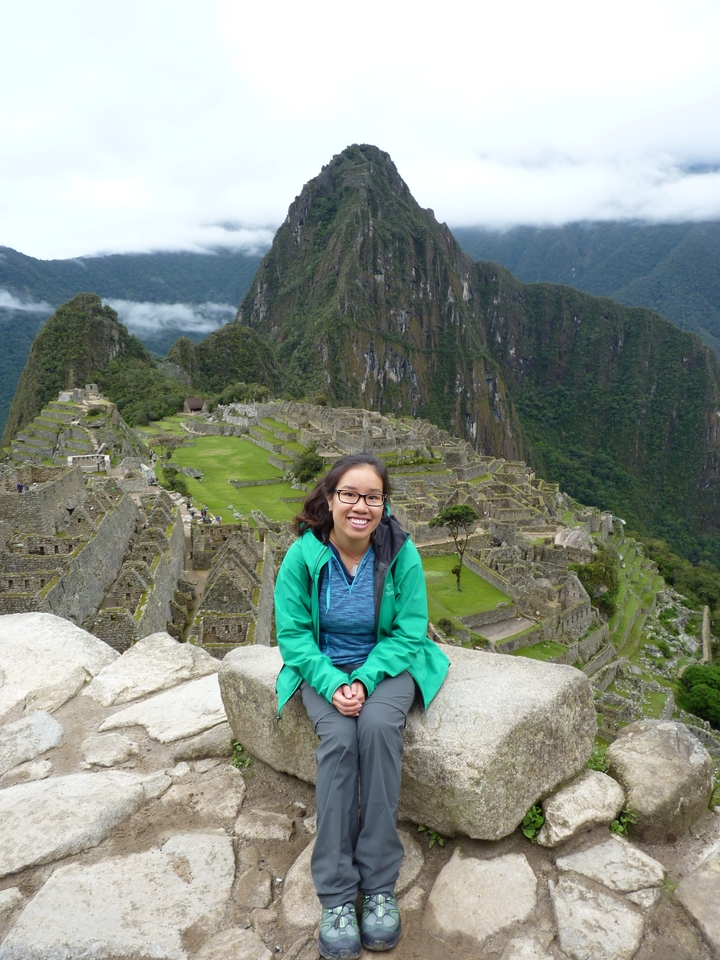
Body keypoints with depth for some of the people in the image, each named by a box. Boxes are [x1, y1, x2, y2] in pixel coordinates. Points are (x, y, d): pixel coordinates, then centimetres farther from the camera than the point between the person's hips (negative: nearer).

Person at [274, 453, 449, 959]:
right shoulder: (304, 553, -13)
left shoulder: (401, 553, -14)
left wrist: (364, 680, -22)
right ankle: (336, 895, -16)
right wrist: (332, 683, -22)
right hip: (325, 668, 1)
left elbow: (408, 633, -9)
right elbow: (293, 632, -8)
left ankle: (380, 885, -17)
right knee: (338, 738, -27)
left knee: (377, 725, -30)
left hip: (388, 664, 0)